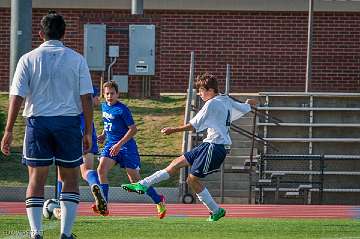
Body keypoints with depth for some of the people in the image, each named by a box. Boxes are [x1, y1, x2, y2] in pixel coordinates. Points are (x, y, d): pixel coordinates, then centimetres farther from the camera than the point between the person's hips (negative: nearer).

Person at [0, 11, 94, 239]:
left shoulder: (29, 59, 0)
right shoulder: (77, 60, 1)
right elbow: (86, 98, -1)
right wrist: (88, 132, 6)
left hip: (38, 120, 0)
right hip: (69, 122, 0)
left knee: (36, 179, 6)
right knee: (70, 179, 10)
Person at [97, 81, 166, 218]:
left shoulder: (122, 109, -15)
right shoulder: (104, 106, 8)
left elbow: (133, 129, -15)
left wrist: (119, 144, -21)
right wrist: (103, 135, 12)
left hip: (126, 145, -6)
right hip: (111, 144, 6)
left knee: (135, 179, -1)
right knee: (101, 169, -17)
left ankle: (158, 200, 20)